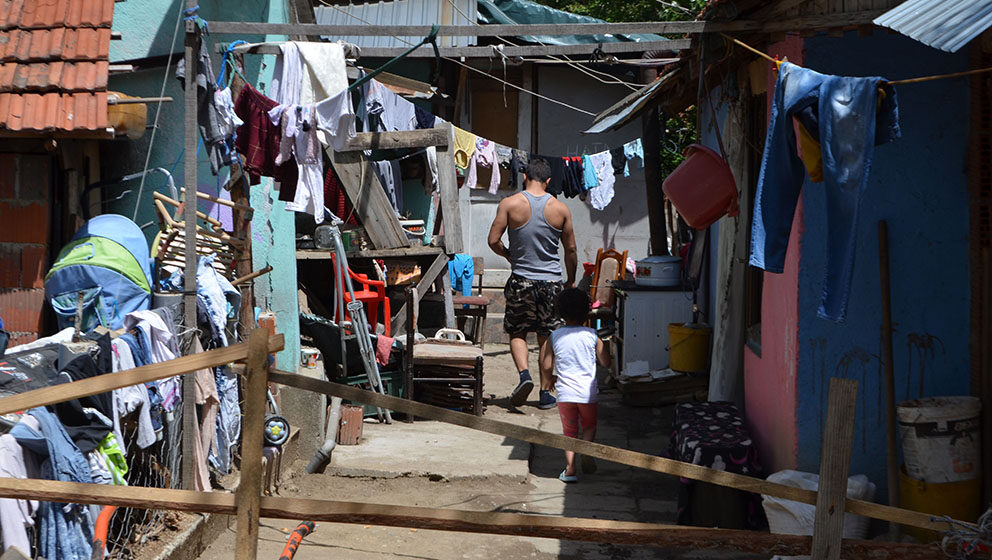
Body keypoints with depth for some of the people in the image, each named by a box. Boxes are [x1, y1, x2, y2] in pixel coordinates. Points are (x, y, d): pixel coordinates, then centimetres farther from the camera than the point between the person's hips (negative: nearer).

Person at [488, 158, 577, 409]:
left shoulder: (510, 204, -7)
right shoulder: (561, 209, -1)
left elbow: (493, 241, -8)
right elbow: (570, 249, 5)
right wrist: (571, 281, 18)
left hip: (522, 279, -1)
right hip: (552, 280, 2)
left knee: (517, 333, 13)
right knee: (547, 337, 11)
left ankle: (524, 374, -12)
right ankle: (545, 393, 11)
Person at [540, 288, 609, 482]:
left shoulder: (554, 337, -3)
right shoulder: (592, 336, -4)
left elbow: (546, 365, -1)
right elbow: (606, 362, 2)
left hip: (565, 393, 1)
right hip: (588, 393, 0)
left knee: (569, 431, 13)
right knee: (589, 426, 21)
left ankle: (569, 469, 1)